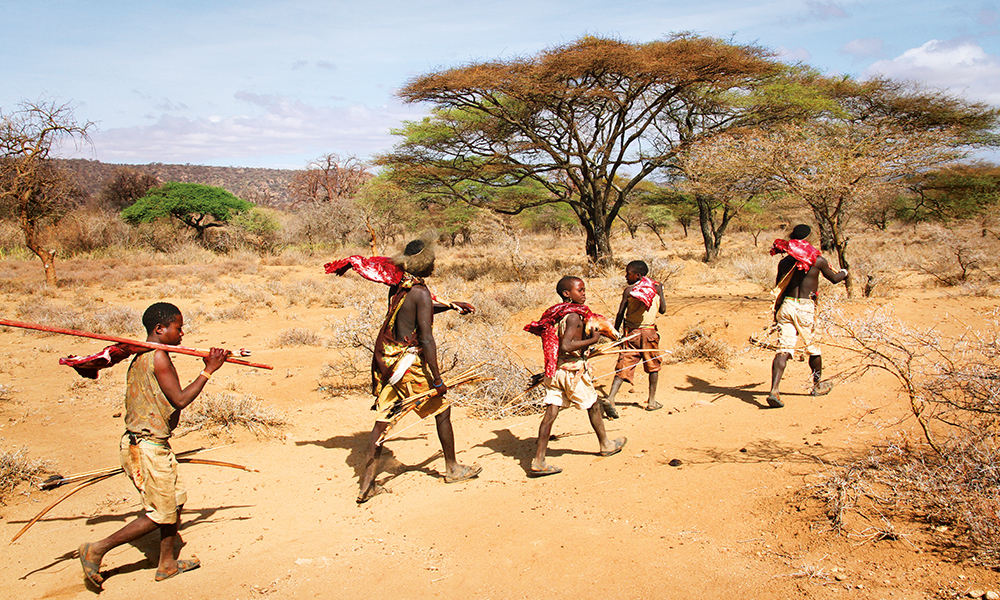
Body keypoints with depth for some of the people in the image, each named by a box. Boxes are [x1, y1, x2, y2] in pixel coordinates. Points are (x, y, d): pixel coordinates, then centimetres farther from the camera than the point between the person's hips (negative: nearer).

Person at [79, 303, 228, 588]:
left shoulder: (139, 357, 11)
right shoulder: (158, 356, -18)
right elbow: (179, 399, -17)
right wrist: (208, 370, -12)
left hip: (149, 443, 10)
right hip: (148, 448, -10)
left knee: (176, 499, 16)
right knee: (160, 515, 1)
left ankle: (166, 563, 27)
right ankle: (96, 550, 10)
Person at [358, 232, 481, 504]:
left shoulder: (396, 287, 10)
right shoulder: (421, 292, -15)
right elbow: (426, 339, -20)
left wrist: (451, 305, 38)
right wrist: (437, 379, -18)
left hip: (385, 361, 8)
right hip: (408, 362, -8)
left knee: (383, 420, 9)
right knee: (442, 410, 12)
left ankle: (367, 484, 9)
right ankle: (452, 469, 26)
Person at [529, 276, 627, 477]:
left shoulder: (556, 315, 11)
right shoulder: (574, 316, -15)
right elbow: (566, 346, -24)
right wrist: (592, 340, -16)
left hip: (554, 369, 7)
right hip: (573, 370, -7)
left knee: (551, 412, 1)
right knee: (593, 405, 15)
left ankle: (538, 460, -3)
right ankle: (606, 445, 34)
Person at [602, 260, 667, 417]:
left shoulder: (629, 290, -2)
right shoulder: (656, 287, 1)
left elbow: (620, 313, -4)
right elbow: (662, 310, 8)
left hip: (631, 333, 0)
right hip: (649, 332, 0)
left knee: (623, 367, -2)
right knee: (653, 366, 18)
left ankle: (610, 398, -18)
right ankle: (651, 401, 21)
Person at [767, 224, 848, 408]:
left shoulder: (784, 262, 6)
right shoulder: (817, 260, -2)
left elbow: (778, 288, 11)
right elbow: (834, 278, 14)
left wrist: (777, 311, 22)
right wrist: (844, 272, 37)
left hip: (786, 305, 3)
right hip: (805, 307, -2)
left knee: (784, 350, -3)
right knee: (813, 347, 18)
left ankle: (774, 390, -18)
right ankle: (818, 385, 37)